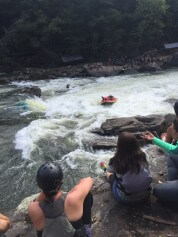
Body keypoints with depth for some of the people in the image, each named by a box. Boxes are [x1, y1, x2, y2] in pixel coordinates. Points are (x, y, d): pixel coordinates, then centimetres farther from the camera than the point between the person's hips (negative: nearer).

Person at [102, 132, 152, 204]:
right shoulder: (142, 156, -13)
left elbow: (108, 171, 2)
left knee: (109, 174, 18)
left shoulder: (117, 161, -20)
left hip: (125, 198, -3)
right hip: (145, 195, 3)